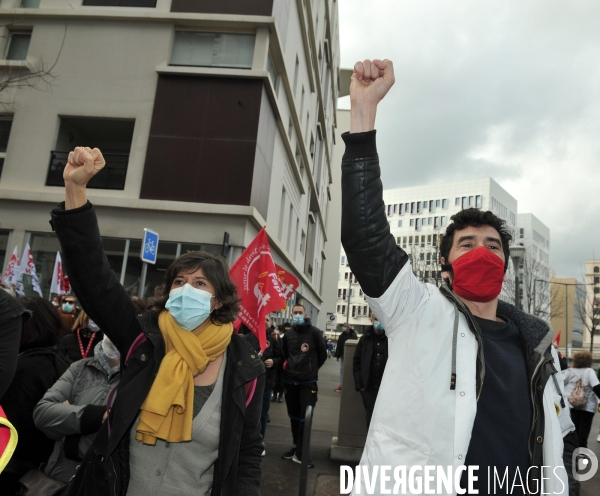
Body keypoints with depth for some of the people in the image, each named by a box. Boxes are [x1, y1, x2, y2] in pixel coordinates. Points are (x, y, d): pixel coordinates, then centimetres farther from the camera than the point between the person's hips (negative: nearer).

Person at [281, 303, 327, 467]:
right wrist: (291, 368, 12)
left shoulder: (314, 332, -6)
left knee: (305, 416, -6)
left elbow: (323, 354, 1)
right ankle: (297, 446, 28)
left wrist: (312, 368, 8)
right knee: (294, 415, 13)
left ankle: (300, 452, 3)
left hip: (308, 382, -4)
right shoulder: (288, 334, 5)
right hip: (290, 381, 4)